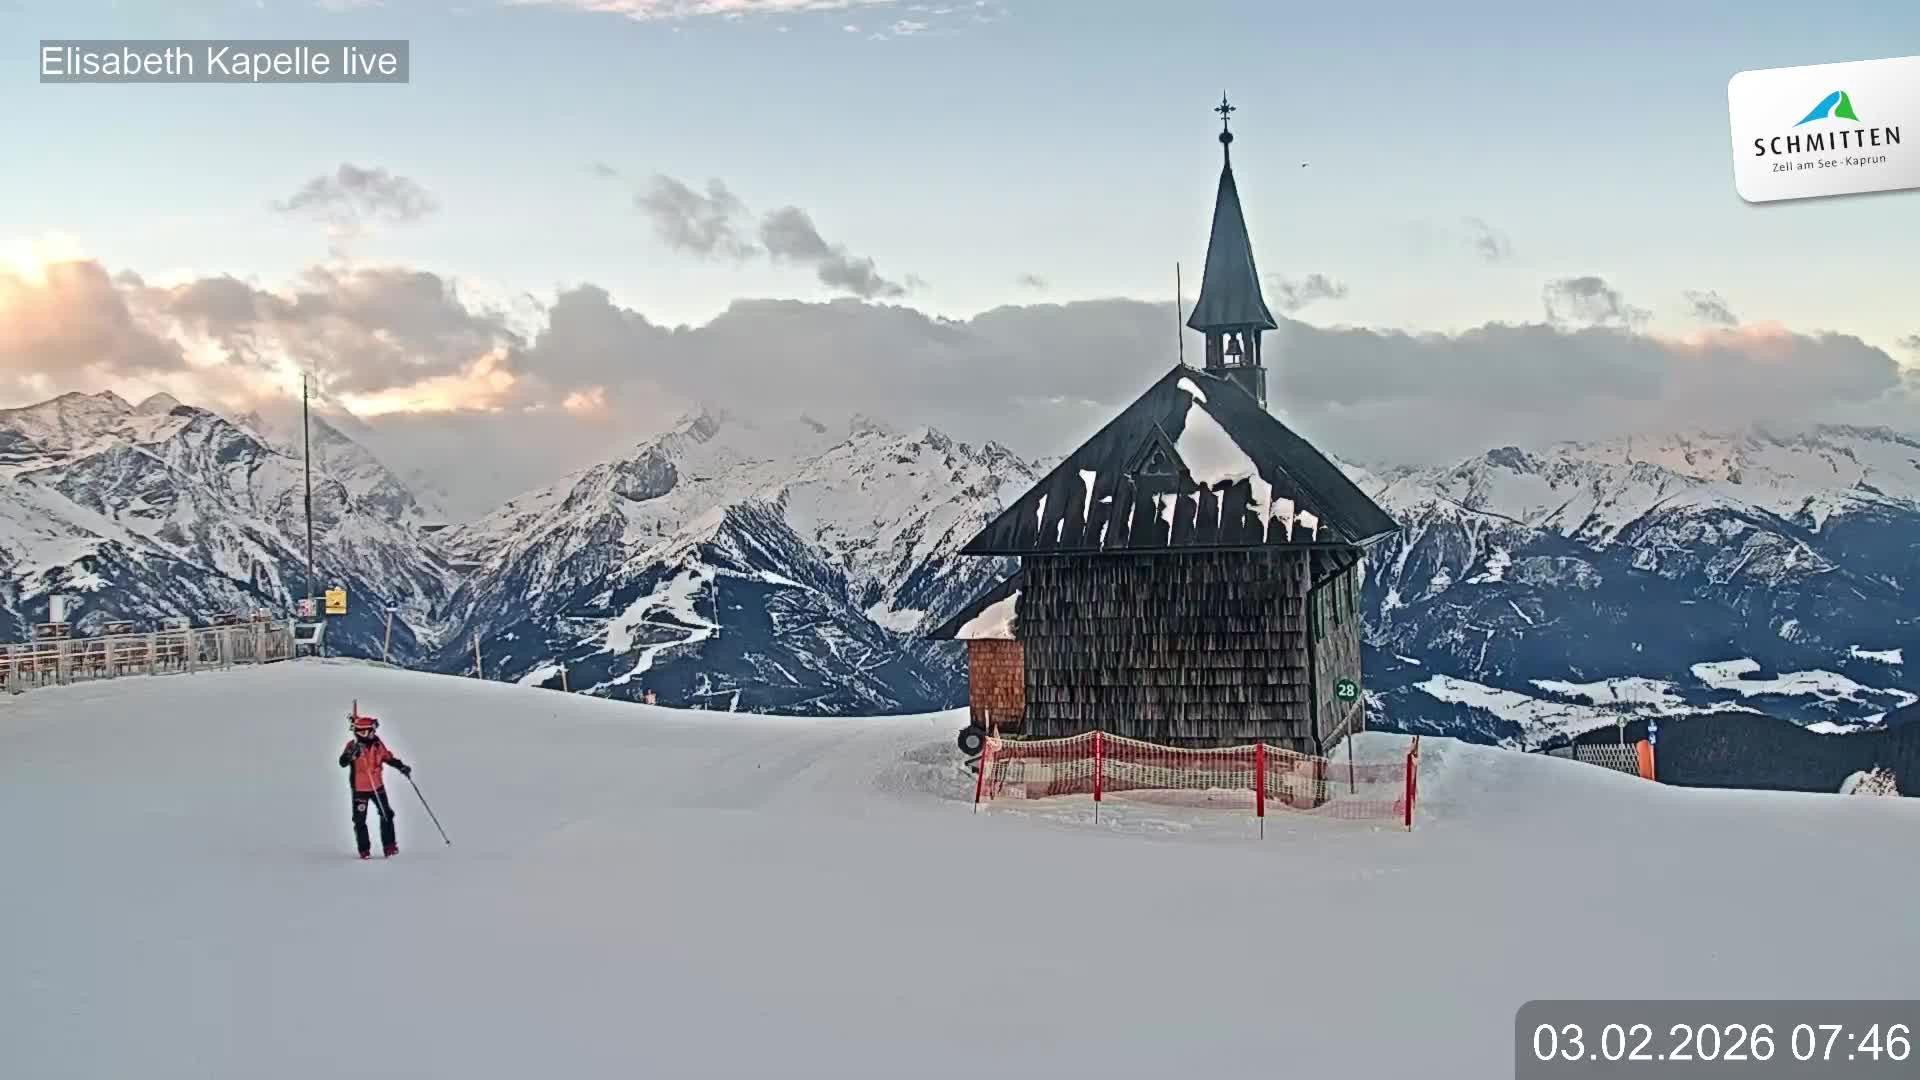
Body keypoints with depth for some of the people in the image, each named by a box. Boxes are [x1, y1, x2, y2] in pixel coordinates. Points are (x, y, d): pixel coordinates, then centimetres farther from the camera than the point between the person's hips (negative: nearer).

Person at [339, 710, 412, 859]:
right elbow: (343, 763, -24)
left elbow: (388, 757, 12)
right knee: (360, 820, 3)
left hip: (377, 786, 3)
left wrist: (401, 766, 2)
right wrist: (352, 753, -40)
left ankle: (389, 846, 10)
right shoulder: (353, 745, -13)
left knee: (387, 815, 0)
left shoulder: (377, 744, -1)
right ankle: (364, 850, 14)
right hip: (359, 789, -3)